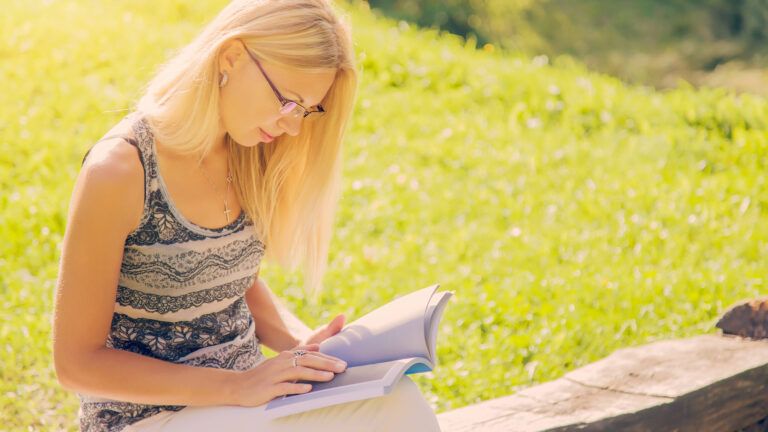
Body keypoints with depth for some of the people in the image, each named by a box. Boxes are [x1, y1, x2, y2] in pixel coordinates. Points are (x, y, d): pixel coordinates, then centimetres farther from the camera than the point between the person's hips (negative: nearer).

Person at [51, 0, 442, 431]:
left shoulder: (248, 157, 1)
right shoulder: (118, 171, -19)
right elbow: (77, 362, -16)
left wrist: (300, 343, -3)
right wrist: (234, 387, -22)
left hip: (249, 392, 7)